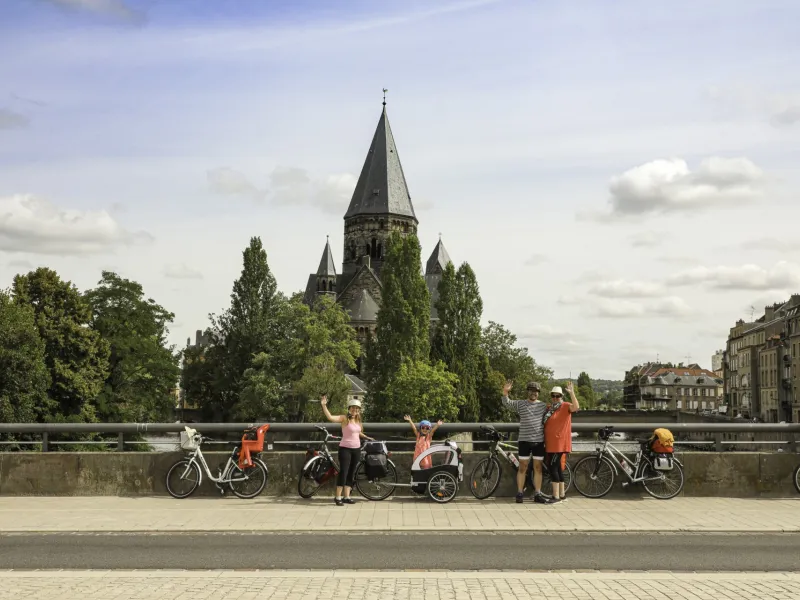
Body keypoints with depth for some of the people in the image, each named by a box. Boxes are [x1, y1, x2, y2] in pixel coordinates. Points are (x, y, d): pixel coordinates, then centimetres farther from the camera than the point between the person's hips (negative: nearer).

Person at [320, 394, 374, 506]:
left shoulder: (358, 420, 9)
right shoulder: (344, 418, -10)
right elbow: (330, 417, -27)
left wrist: (367, 438, 24)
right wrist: (324, 405, -35)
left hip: (356, 449, 7)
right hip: (345, 448, -7)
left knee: (351, 473, 9)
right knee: (343, 472, -11)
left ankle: (346, 497, 16)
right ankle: (338, 497, -4)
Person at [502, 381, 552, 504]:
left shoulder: (543, 406, 9)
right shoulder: (520, 404, 1)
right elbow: (507, 403, -12)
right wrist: (505, 392, -30)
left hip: (539, 441, 2)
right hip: (525, 441, -2)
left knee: (538, 468, 6)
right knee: (522, 468, 1)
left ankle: (537, 495, 12)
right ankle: (519, 494, 7)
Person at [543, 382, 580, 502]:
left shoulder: (565, 406, -5)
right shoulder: (548, 408, 13)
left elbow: (576, 407, -27)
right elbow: (544, 423, 24)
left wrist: (571, 392, -33)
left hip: (560, 443, -7)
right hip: (550, 443, 7)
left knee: (553, 467, -11)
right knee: (557, 468, 13)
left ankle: (556, 496, -7)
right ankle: (562, 494, 23)